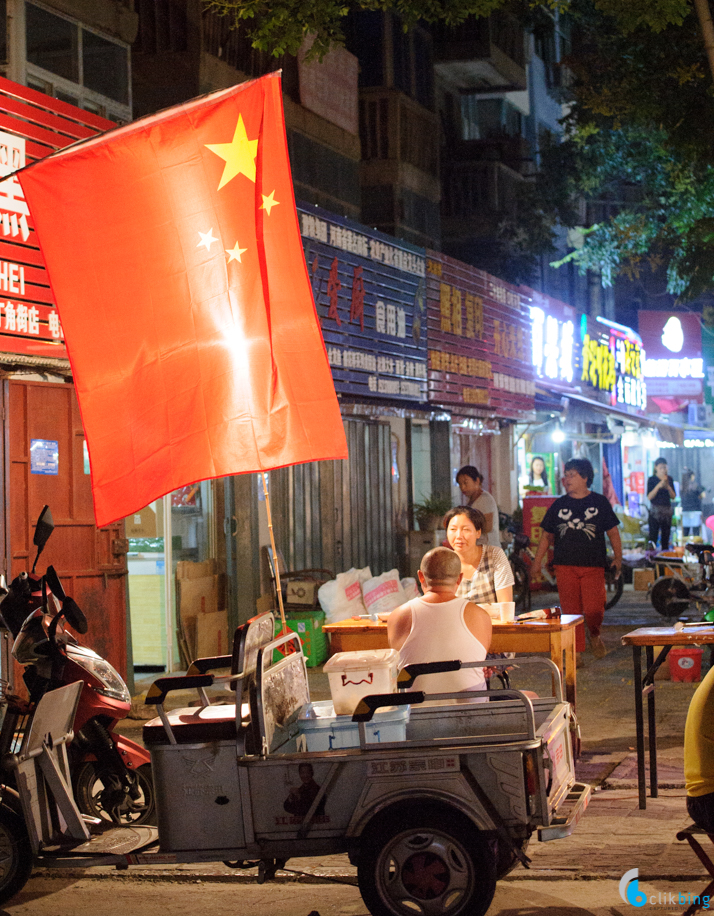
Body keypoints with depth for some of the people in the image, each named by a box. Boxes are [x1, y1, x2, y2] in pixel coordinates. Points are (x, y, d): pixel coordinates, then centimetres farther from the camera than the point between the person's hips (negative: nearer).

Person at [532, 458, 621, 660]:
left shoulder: (599, 502, 6)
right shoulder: (559, 504, 10)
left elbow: (613, 532, 10)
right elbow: (547, 535, 16)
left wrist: (618, 557, 3)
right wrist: (537, 560, 12)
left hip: (593, 565, -2)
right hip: (565, 566, 2)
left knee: (593, 609, -11)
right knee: (570, 611, -2)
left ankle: (594, 635, 19)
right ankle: (576, 652, 6)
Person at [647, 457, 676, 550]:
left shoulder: (669, 479, 9)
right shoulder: (652, 479, -2)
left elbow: (673, 497, 7)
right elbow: (649, 497, -11)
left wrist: (668, 487, -11)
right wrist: (658, 486, -21)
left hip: (667, 510, 4)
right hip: (655, 510, -4)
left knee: (666, 537, 4)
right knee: (653, 536, -8)